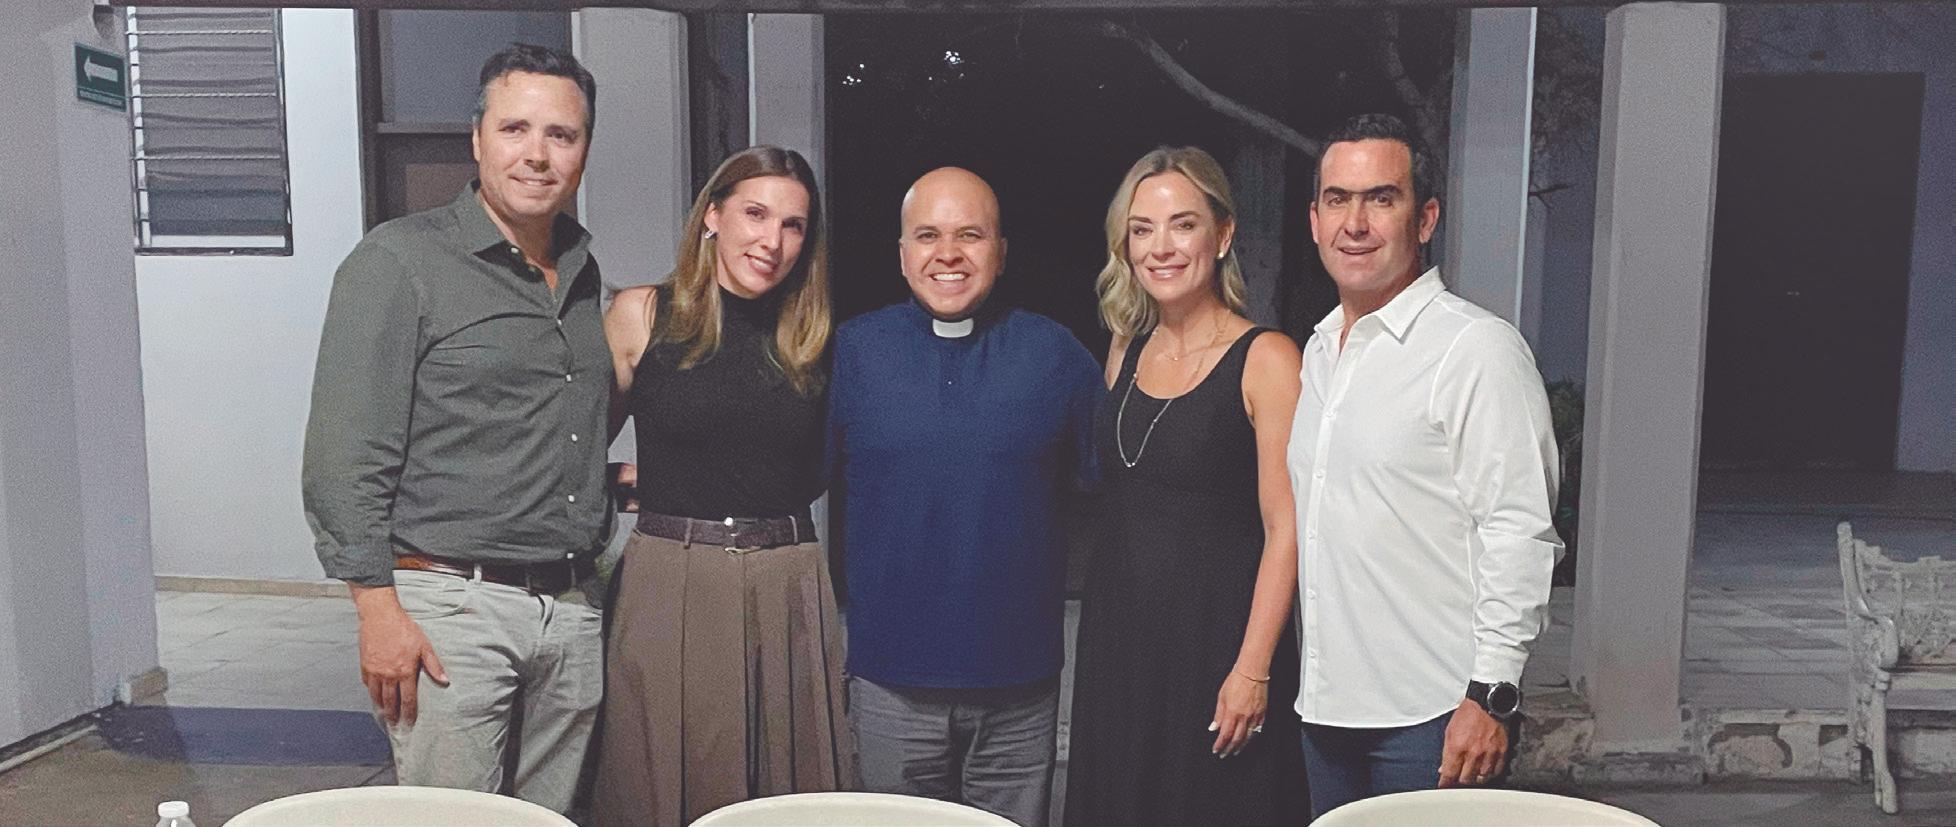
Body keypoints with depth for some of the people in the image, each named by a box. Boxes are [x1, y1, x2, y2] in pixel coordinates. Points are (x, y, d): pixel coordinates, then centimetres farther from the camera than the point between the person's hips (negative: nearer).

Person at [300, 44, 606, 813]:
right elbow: (343, 455, -10)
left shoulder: (581, 274, 14)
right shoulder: (398, 261, -6)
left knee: (549, 817, 12)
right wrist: (378, 609, -14)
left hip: (570, 608, 6)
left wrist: (612, 480, 11)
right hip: (449, 604, -6)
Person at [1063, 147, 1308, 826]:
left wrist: (1253, 670, -17)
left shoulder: (1265, 359, -10)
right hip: (1117, 635, 6)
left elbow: (1285, 529, -13)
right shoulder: (1126, 352, 8)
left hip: (1215, 636, -6)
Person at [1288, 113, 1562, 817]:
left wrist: (1490, 695, -18)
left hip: (1434, 714, -7)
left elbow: (1519, 533, -15)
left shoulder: (1477, 349, -11)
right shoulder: (1318, 350, 12)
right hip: (1328, 705, 7)